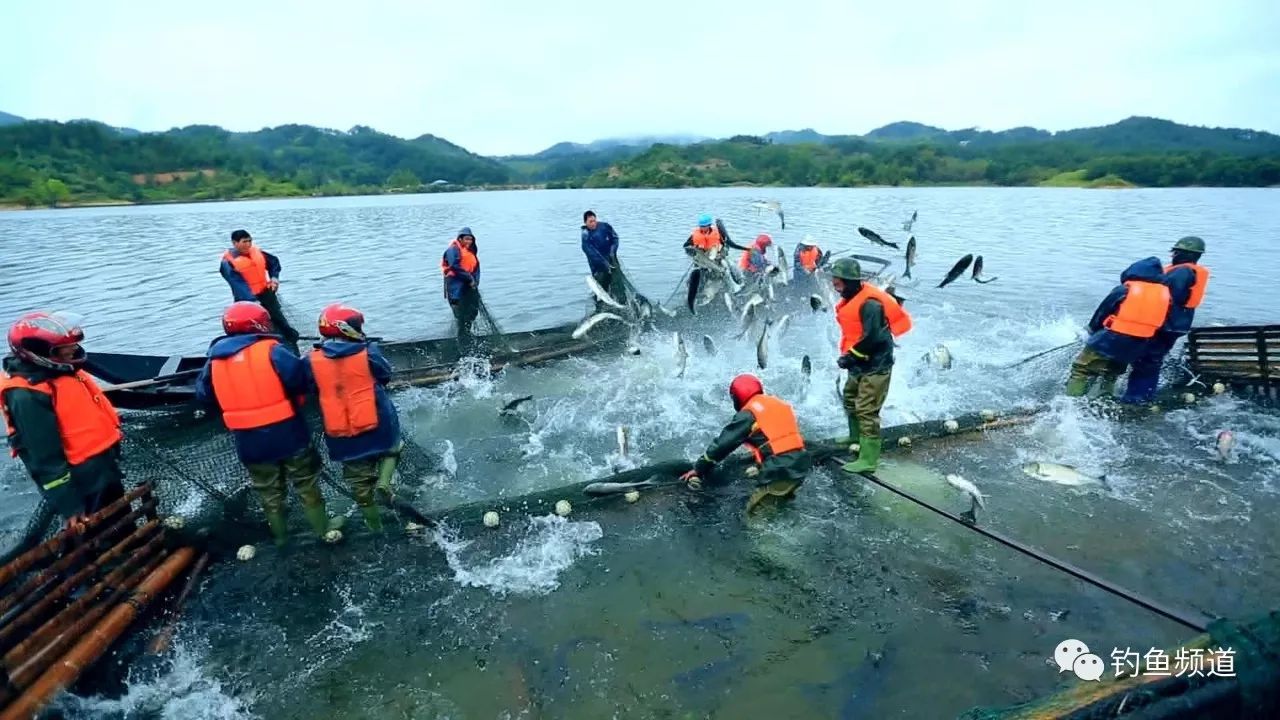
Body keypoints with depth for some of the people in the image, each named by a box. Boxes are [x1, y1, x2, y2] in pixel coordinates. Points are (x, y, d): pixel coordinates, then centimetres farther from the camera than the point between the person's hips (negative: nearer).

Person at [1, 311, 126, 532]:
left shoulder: (61, 370, 2)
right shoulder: (27, 396, -25)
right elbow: (46, 459, -23)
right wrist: (69, 505, -20)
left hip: (105, 466, 9)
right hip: (84, 483, -8)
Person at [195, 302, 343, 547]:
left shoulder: (214, 360, 1)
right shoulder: (271, 350, -16)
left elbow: (203, 396, 11)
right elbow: (299, 377, -22)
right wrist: (296, 397, -2)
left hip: (249, 440, 4)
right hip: (287, 432, -4)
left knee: (268, 490, 20)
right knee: (305, 482, 12)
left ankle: (280, 533, 33)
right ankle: (323, 527, 22)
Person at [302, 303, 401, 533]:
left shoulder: (311, 361, -6)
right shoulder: (368, 353, -14)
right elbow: (385, 375, 2)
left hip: (341, 434, 3)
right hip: (377, 424, -3)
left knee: (359, 479, 18)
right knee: (390, 450, 29)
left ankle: (373, 522, 31)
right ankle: (383, 482, 3)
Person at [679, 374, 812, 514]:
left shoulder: (748, 413, -5)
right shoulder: (780, 404, 18)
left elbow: (723, 443, -5)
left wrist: (698, 469, 3)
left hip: (779, 470, -8)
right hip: (800, 464, 8)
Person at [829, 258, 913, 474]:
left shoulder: (869, 303, -23)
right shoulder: (851, 300, 9)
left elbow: (872, 338, -28)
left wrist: (850, 356, -21)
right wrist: (848, 355, 8)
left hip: (875, 366, -10)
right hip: (860, 365, 11)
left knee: (866, 411, -11)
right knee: (850, 401, 26)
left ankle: (868, 460, -7)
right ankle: (856, 437, 49)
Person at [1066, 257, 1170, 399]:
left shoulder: (1123, 291, -9)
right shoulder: (1165, 294, 6)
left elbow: (1100, 315, -1)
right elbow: (1161, 326, 13)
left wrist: (1092, 330, 17)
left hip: (1108, 342, -5)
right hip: (1133, 349, 5)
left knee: (1081, 372, 2)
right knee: (1110, 376, 25)